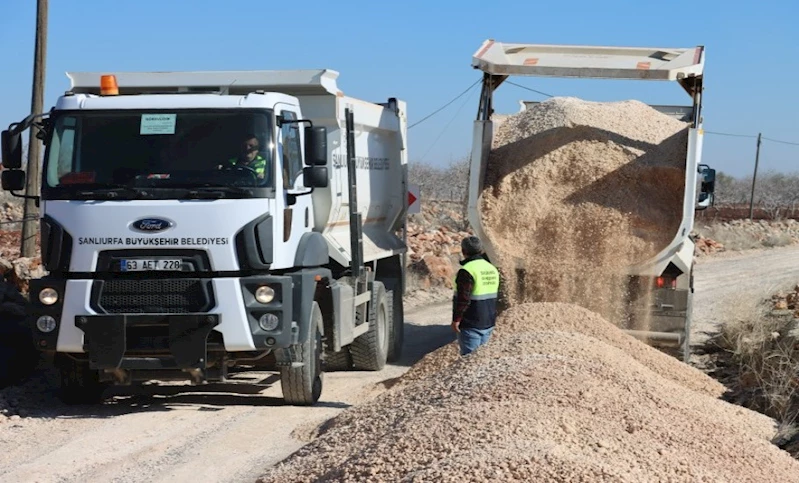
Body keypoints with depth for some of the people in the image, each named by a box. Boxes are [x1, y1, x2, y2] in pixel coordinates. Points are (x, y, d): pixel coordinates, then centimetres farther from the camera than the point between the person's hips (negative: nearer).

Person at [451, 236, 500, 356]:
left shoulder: (466, 271, -17)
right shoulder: (492, 269, 9)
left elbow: (463, 298, -22)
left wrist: (456, 319, -15)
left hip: (471, 325, -8)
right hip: (488, 324, 8)